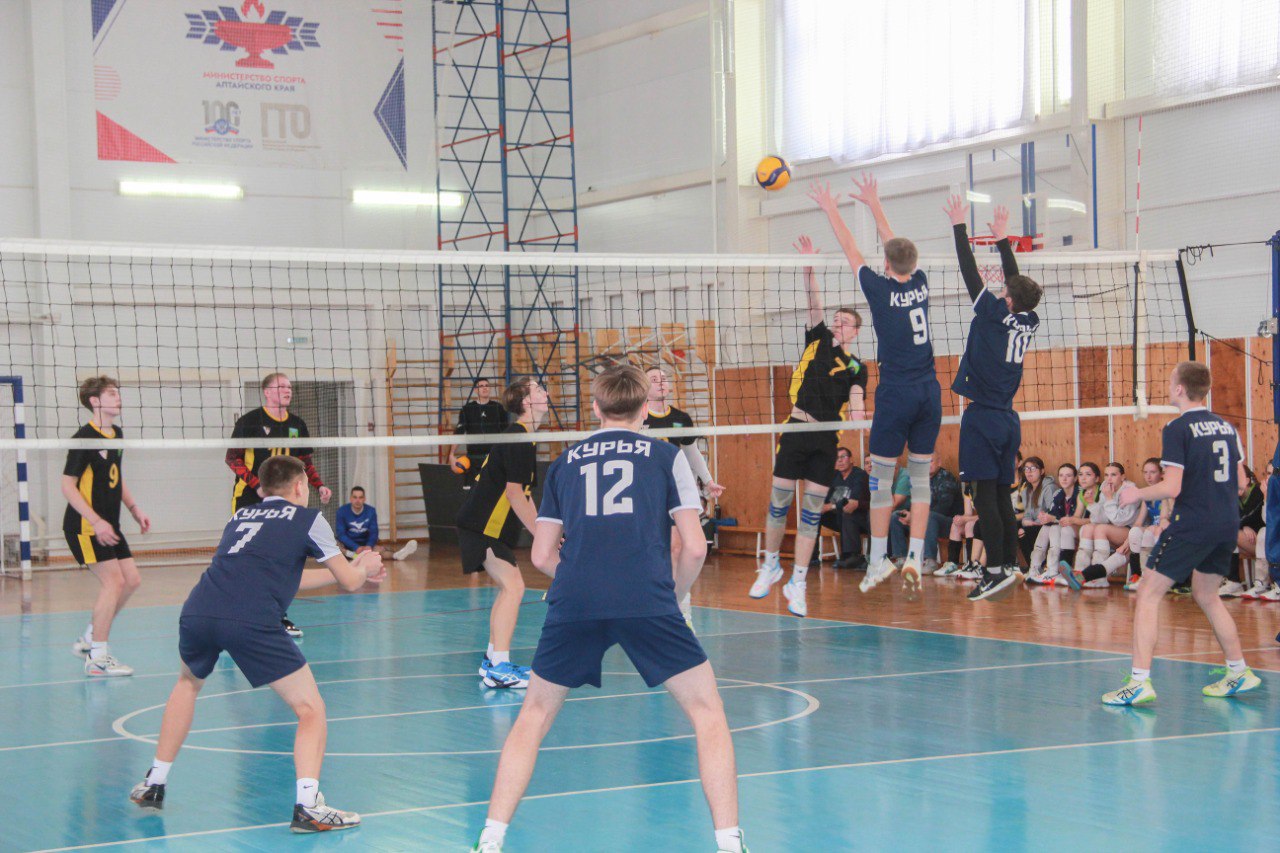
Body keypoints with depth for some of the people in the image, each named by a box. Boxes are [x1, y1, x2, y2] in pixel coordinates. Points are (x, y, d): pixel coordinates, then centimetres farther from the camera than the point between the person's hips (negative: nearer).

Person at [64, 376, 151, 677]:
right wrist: (96, 522, -23)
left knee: (131, 580, 7)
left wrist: (135, 509, 15)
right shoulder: (84, 438, -16)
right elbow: (68, 485, -18)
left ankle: (89, 638, 20)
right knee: (113, 582, -13)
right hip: (85, 526, -9)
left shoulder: (116, 434, 10)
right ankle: (97, 658, -6)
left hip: (109, 525, 9)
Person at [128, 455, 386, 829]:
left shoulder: (241, 515, 31)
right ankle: (307, 805, -11)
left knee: (188, 684, 35)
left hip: (196, 612, 6)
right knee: (310, 708, 7)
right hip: (252, 621, -5)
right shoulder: (307, 518, 15)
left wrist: (352, 570, 54)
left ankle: (153, 785, 36)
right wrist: (364, 567, 45)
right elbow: (349, 582, 20)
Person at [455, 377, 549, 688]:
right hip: (482, 526, -11)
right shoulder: (517, 439, -16)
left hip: (491, 527, 11)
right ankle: (499, 668, -23)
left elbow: (523, 496, 20)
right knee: (513, 586, -18)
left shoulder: (522, 439, 16)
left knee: (508, 588, 18)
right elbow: (514, 493, -20)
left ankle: (492, 660, 26)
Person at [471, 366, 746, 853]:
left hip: (573, 602, 2)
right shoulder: (666, 456, 14)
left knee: (535, 715, 19)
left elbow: (542, 556, 19)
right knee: (707, 712, 10)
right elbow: (694, 547, 7)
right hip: (647, 600, -2)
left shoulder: (565, 462, 21)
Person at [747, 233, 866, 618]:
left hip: (826, 440, 0)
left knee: (812, 510, -1)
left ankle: (797, 583, 3)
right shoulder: (818, 340, 11)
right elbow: (814, 302, 0)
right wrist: (808, 266, -12)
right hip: (797, 429, 0)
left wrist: (859, 423, -29)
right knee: (779, 502, 2)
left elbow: (855, 399, -7)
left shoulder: (856, 367, 8)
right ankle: (770, 565, 22)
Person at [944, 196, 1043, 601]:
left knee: (985, 495, -8)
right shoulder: (1028, 321, 6)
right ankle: (1009, 567, 9)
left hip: (984, 416, -7)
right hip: (1008, 419, 7)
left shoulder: (994, 316, -10)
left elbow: (970, 272, -7)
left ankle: (997, 571, -13)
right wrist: (1002, 239, 30)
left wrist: (959, 226, 2)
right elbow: (1017, 282, 21)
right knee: (1001, 495, 10)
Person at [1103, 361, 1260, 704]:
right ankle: (1239, 673, 26)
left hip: (1192, 523, -8)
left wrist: (1137, 494, 0)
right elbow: (1240, 480, 17)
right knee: (1205, 594, 25)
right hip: (1228, 522, 8)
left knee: (1148, 594, -3)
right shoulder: (1226, 427, 11)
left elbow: (1171, 487, -16)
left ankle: (1139, 682, -12)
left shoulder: (1177, 429, -11)